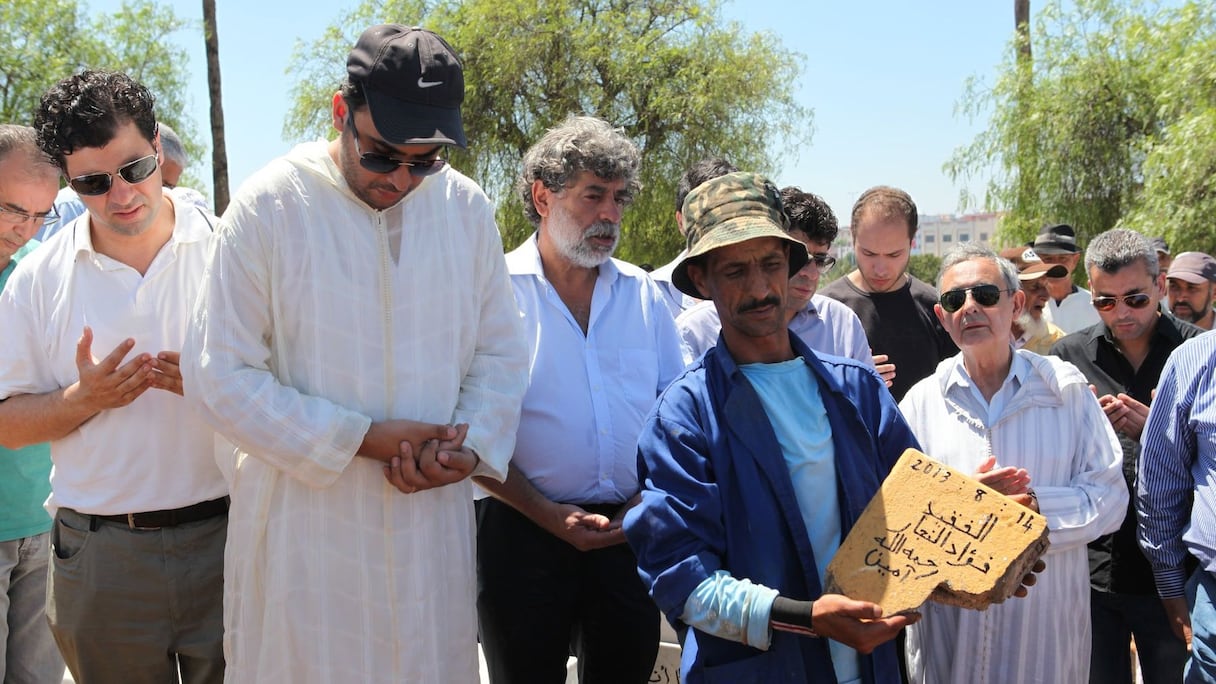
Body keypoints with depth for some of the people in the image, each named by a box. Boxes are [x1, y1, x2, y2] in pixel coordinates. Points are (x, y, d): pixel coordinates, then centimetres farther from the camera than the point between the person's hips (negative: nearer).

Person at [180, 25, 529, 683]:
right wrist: (363, 439, -14)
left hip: (431, 513, 3)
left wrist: (470, 447, -10)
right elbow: (222, 376, -9)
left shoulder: (468, 208, 1)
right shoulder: (267, 207, -9)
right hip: (305, 519, -3)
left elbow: (500, 354, 8)